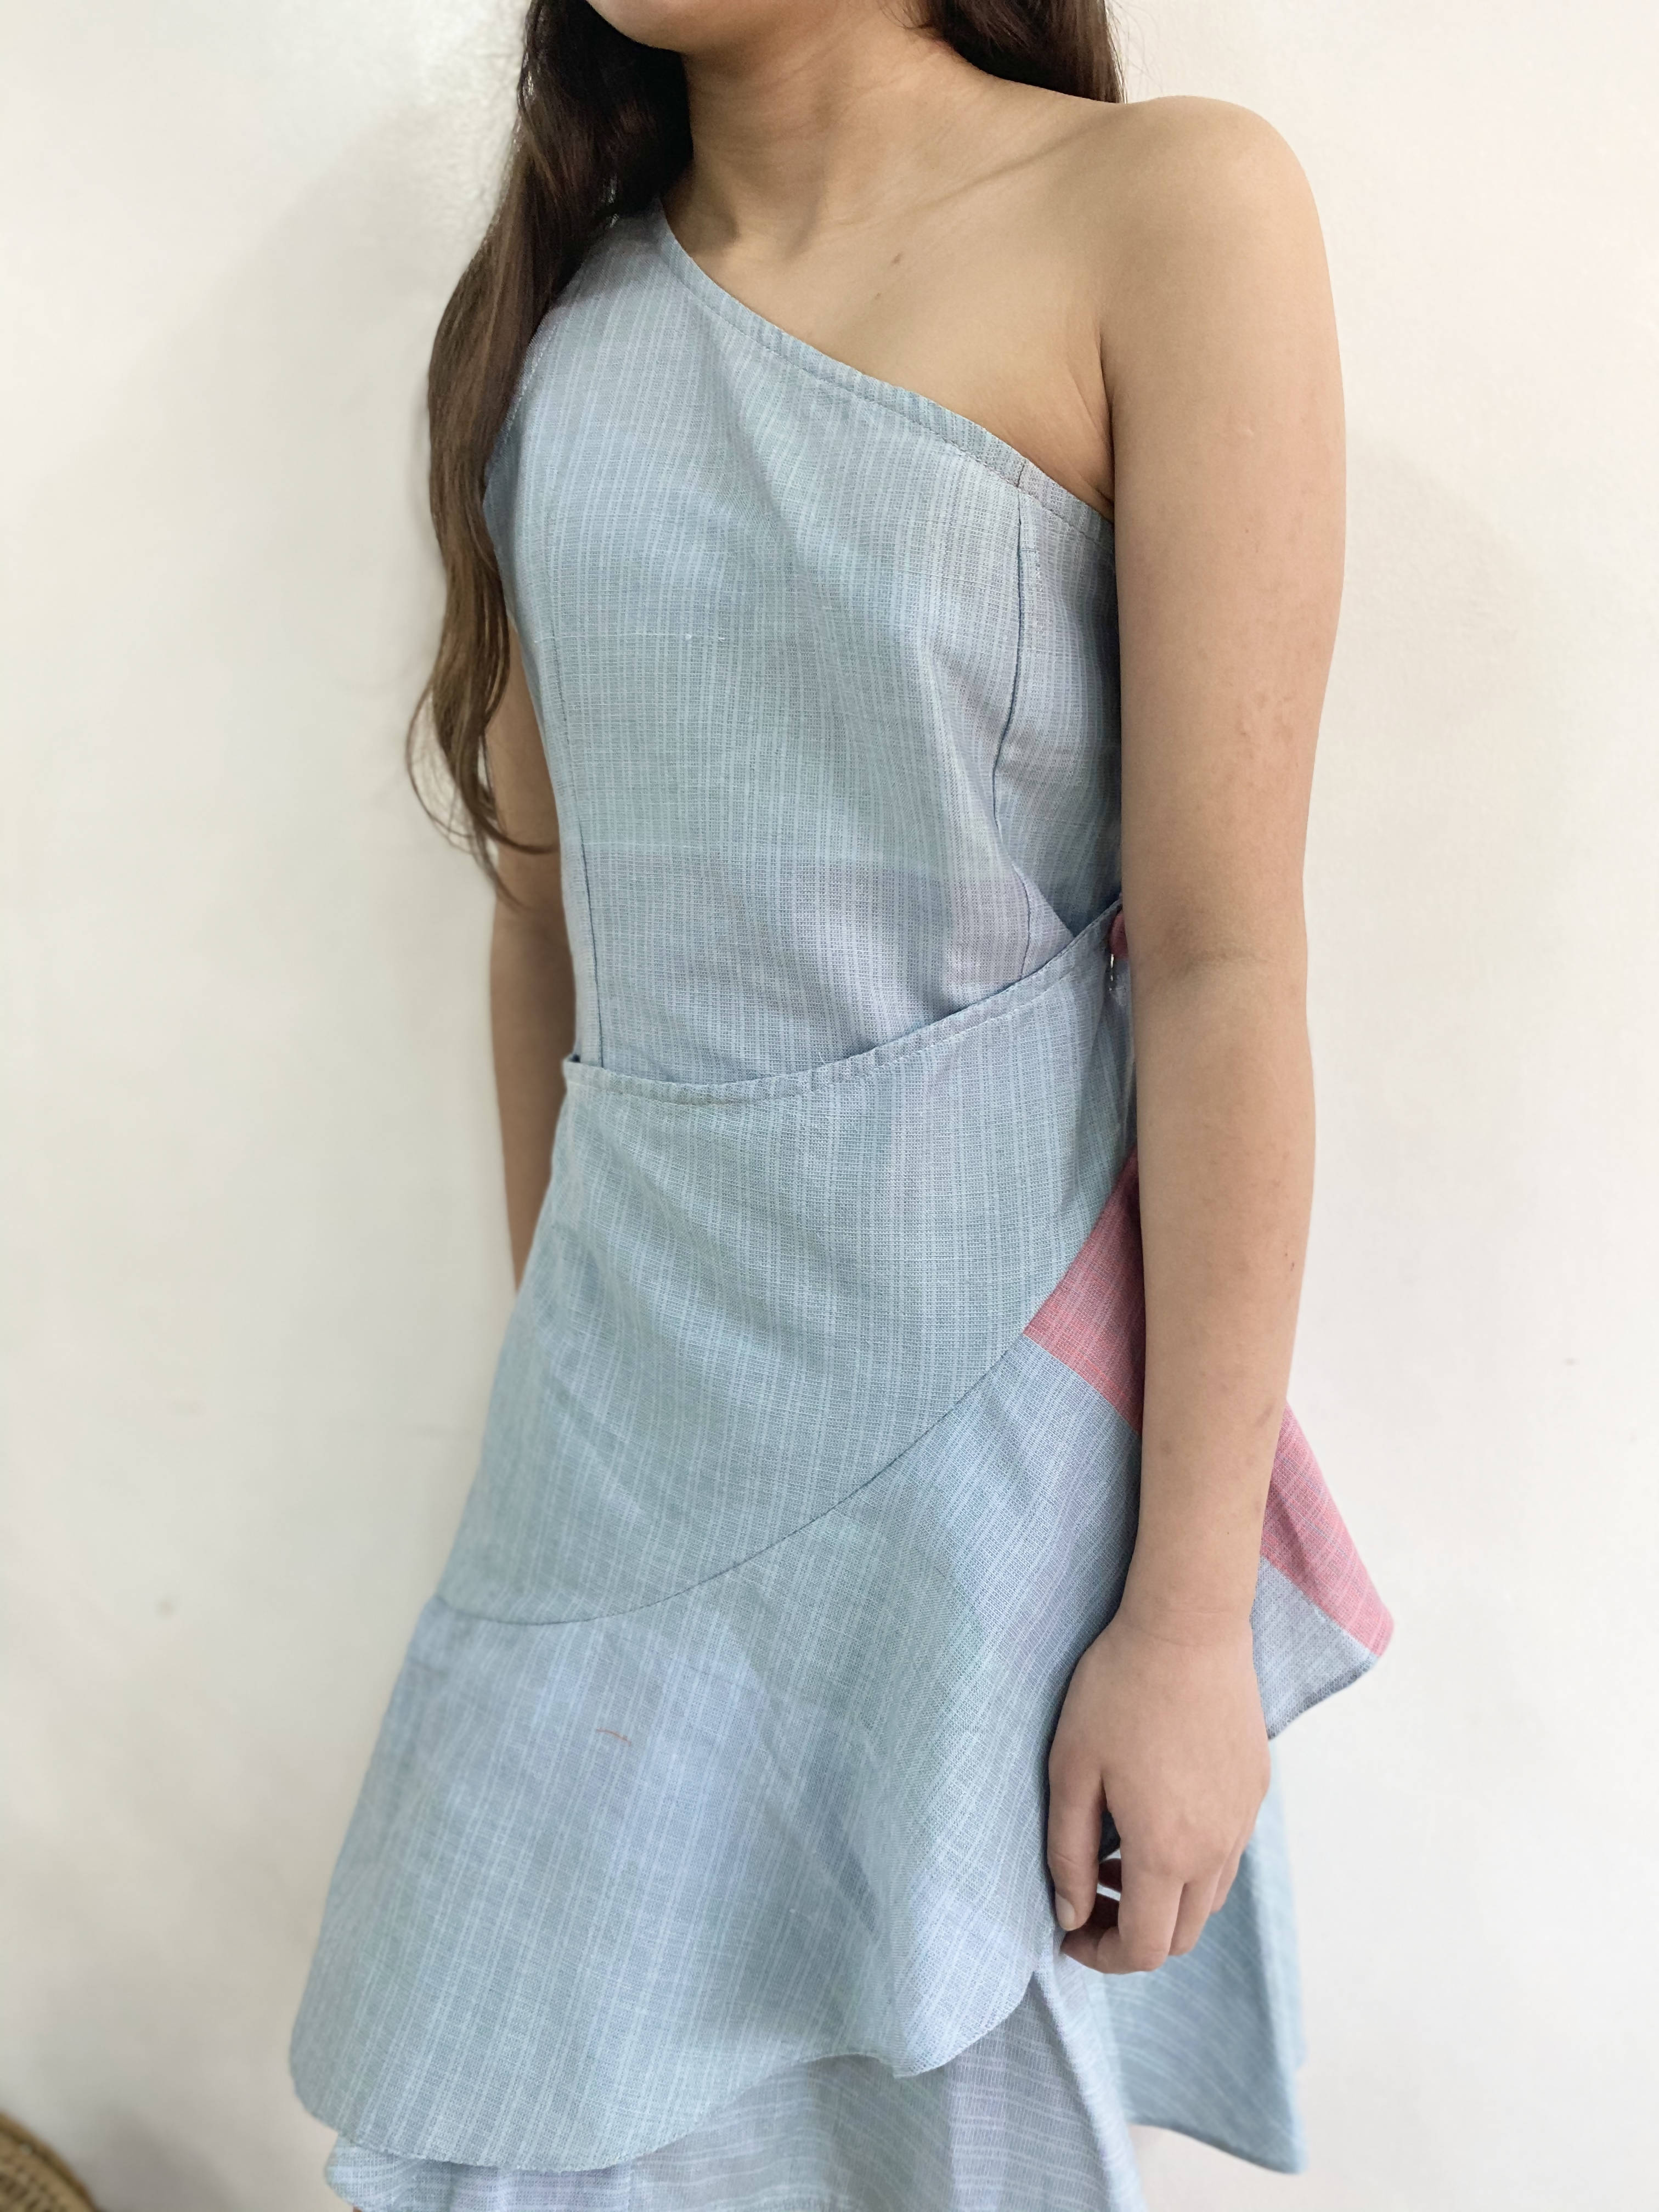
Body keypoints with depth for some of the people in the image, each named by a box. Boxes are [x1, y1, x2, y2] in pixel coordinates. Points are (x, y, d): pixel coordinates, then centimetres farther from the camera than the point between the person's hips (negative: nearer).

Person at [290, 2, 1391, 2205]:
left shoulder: (1165, 206, -9)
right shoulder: (574, 290, 8)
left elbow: (1224, 957, -14)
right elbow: (547, 903, 12)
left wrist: (1192, 1602, -13)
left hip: (982, 1360, -5)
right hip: (639, 1355, 5)